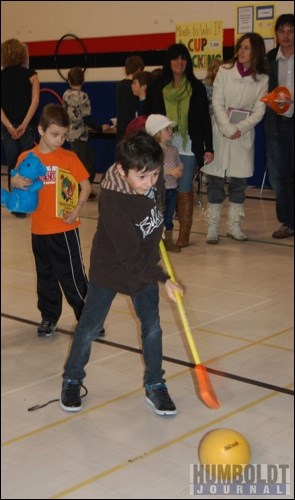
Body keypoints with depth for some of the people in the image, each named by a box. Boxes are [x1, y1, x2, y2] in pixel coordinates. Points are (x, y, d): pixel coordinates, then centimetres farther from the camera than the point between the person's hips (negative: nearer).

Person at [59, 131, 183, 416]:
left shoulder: (150, 181, -15)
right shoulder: (112, 200, -33)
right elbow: (130, 254, -30)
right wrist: (162, 279, -26)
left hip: (145, 266, 5)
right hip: (111, 268, -5)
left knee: (152, 327, 5)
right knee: (89, 327, 9)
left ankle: (154, 385, 20)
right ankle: (72, 380, 29)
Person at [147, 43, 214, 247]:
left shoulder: (197, 87, 4)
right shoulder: (157, 87, 6)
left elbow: (205, 119, 5)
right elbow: (151, 117, 7)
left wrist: (209, 147, 0)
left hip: (188, 148, -1)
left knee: (185, 190, -1)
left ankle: (184, 233, 4)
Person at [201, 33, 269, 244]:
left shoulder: (262, 79, 2)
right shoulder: (225, 71, -1)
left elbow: (259, 111, -2)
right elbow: (217, 103, -5)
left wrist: (239, 128, -15)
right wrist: (228, 129, -15)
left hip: (244, 135, 2)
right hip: (221, 132, -1)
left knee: (239, 180, 6)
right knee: (216, 179, -1)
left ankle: (234, 225, 17)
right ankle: (212, 226, 5)